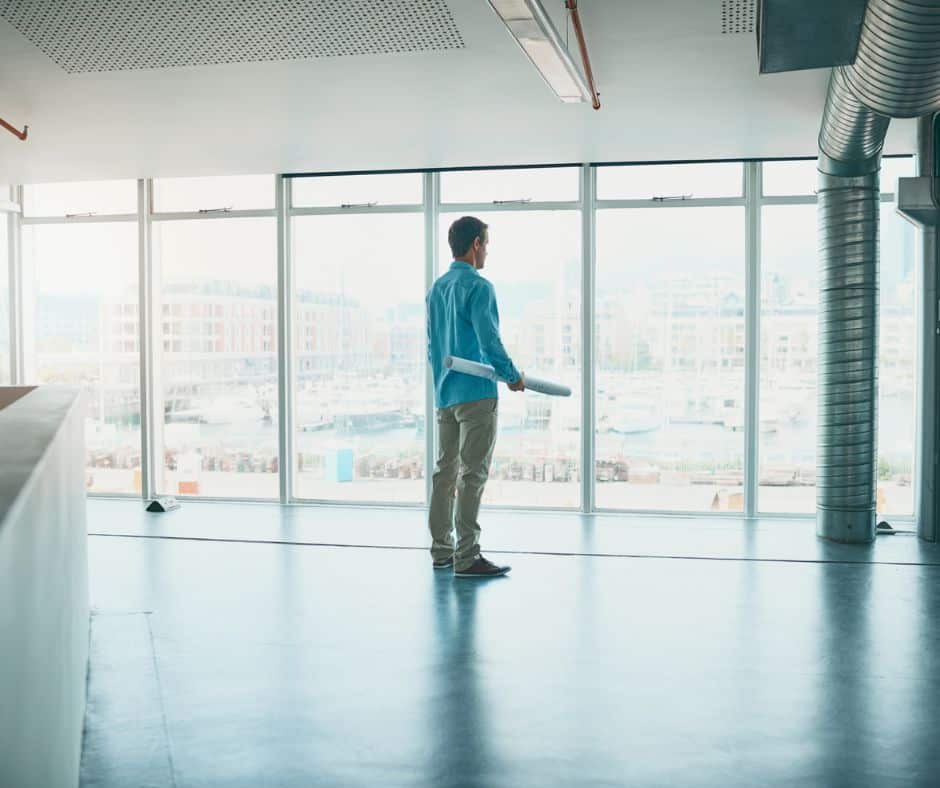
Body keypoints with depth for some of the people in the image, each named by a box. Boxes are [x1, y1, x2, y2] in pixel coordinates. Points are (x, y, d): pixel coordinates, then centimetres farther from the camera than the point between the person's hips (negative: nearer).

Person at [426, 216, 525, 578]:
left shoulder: (436, 288, 13)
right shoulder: (478, 287, -12)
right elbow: (490, 341, -15)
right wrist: (514, 376, -4)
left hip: (444, 393, 8)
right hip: (476, 392, -8)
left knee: (445, 470, 13)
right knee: (472, 474, -6)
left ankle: (441, 550, 19)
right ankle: (466, 557, -6)